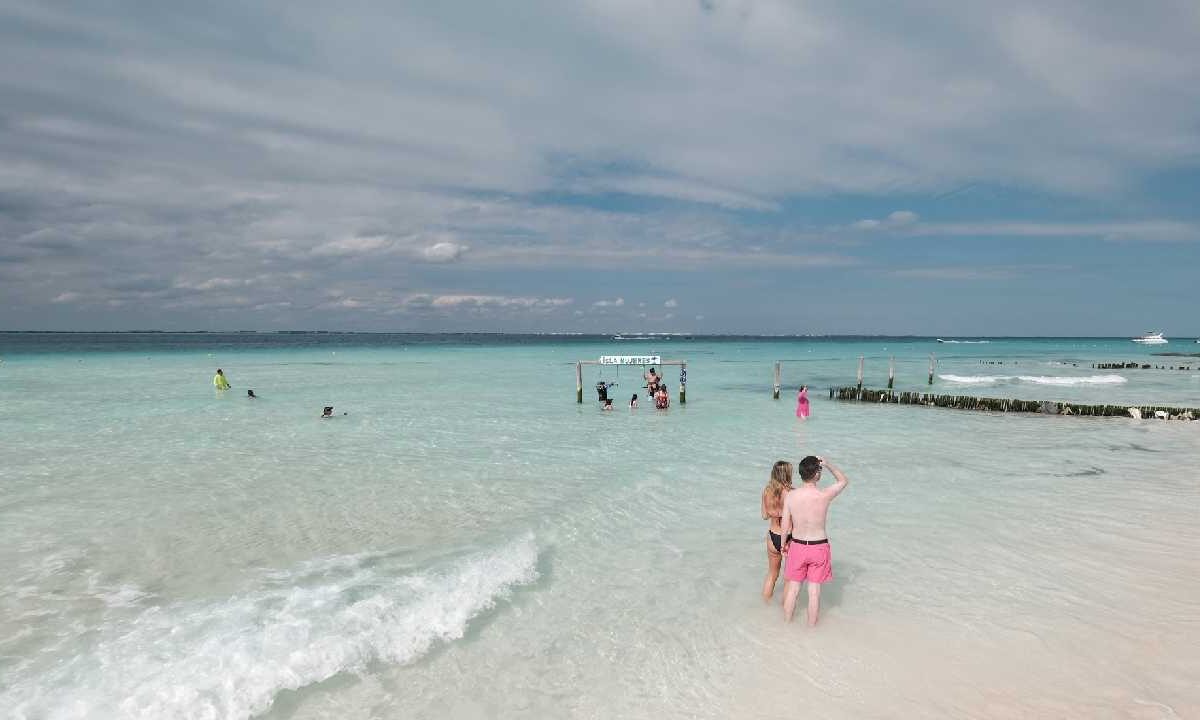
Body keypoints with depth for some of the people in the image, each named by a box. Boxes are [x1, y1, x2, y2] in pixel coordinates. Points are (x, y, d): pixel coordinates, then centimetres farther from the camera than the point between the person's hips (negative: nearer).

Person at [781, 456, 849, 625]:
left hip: (797, 546, 1)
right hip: (819, 547, -1)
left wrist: (784, 545, 11)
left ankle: (786, 624, 30)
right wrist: (827, 464, 0)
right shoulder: (825, 495, -19)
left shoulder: (790, 496, -14)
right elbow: (844, 480, 1)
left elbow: (785, 527, -6)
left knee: (793, 588, 15)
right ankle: (811, 626, 27)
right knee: (814, 590, 13)